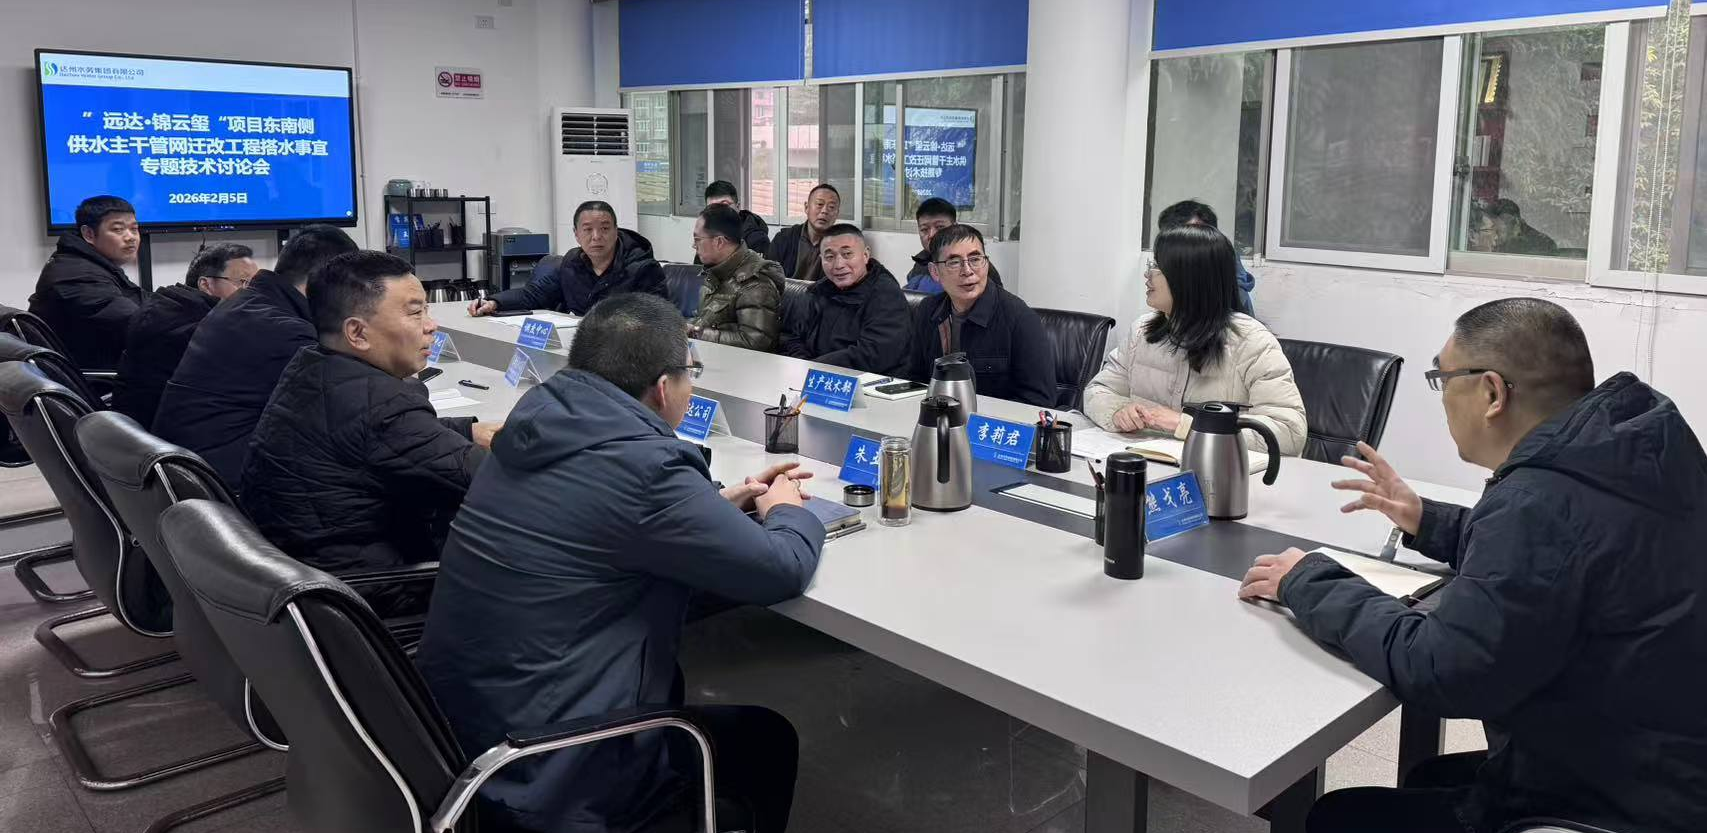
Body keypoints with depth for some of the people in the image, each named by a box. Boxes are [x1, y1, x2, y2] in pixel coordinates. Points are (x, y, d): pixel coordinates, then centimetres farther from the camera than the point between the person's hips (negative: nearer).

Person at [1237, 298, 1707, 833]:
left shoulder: (1545, 498, -30)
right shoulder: (1635, 444, 0)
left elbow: (1436, 672, -29)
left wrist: (1310, 584, -16)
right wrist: (1430, 523, 15)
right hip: (1664, 769, 9)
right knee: (1428, 779, 28)